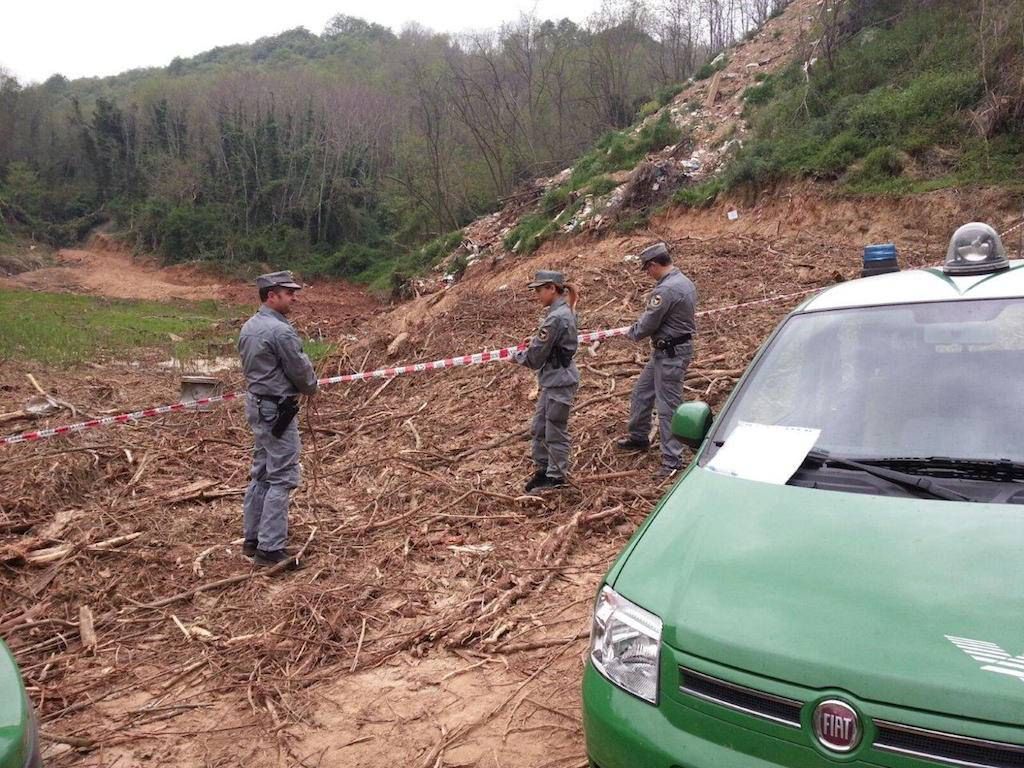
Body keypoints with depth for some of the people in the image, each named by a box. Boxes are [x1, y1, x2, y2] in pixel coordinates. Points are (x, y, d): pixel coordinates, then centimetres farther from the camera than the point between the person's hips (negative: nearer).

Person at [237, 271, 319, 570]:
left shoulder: (248, 327, 9)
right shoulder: (280, 330, -20)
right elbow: (301, 370, -12)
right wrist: (312, 386, 10)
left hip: (256, 404, 10)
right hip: (277, 409, -10)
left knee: (261, 473, 17)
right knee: (281, 478, -5)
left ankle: (252, 538, 25)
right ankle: (270, 549, -4)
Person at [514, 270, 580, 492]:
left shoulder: (556, 317, -22)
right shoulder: (564, 311, 9)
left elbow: (536, 357, -17)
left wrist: (517, 356, 1)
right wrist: (525, 352, 3)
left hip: (559, 381, -10)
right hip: (553, 379, 10)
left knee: (555, 431, 4)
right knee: (539, 428, 17)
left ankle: (556, 476, 17)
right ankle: (543, 469, 29)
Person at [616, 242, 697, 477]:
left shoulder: (666, 289, -23)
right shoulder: (686, 282, 9)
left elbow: (647, 324, -18)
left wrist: (633, 332, 4)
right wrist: (640, 328, 12)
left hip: (671, 354, -11)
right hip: (665, 351, 11)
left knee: (668, 406, -4)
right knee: (641, 392, 21)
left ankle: (672, 460, 2)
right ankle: (639, 438, 37)